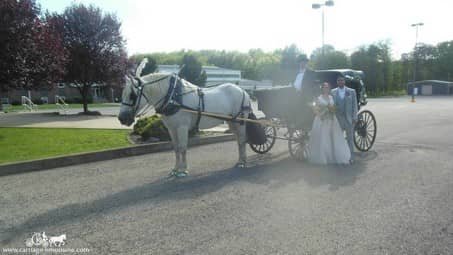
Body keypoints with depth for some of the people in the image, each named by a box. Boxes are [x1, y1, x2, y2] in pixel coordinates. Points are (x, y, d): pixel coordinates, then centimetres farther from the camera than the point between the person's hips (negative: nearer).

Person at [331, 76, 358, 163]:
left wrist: (354, 117, -7)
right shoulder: (333, 92, 4)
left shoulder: (351, 91, 3)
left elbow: (354, 105, 1)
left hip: (349, 118, -1)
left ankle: (351, 157, 15)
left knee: (350, 138, 7)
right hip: (337, 118, 1)